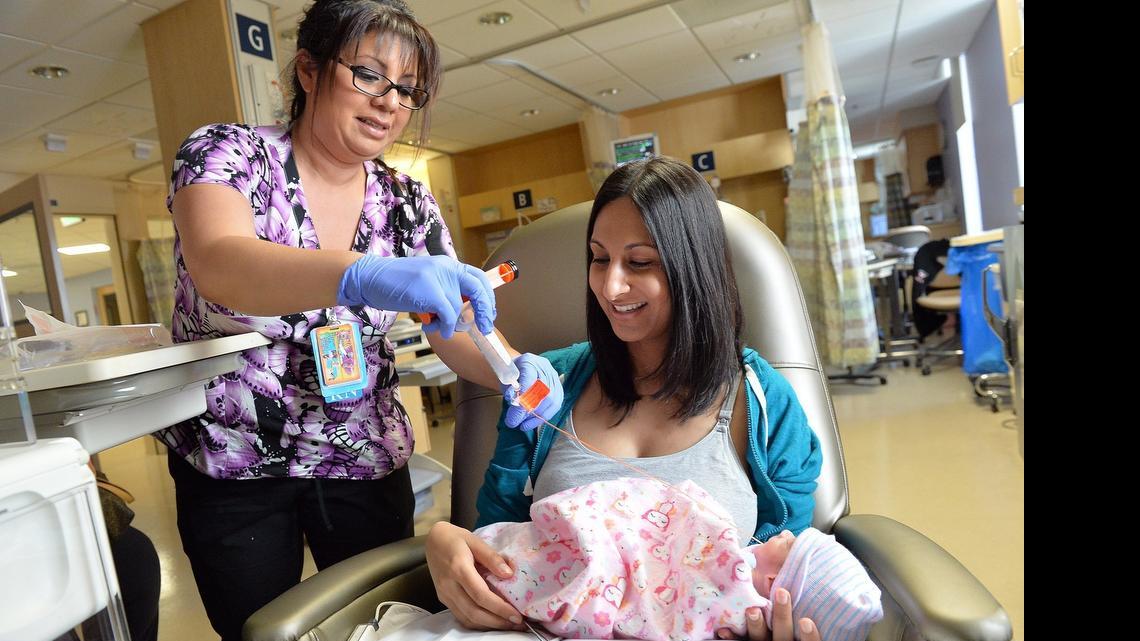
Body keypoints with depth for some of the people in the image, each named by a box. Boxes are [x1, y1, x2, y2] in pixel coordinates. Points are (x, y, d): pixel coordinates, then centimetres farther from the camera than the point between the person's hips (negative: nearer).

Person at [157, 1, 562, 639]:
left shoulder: (408, 203, -2)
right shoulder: (226, 152, -11)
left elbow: (457, 325, -7)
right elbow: (218, 265, -32)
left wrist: (516, 369, -29)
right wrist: (362, 274, -51)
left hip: (365, 461, 3)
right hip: (231, 462, -2)